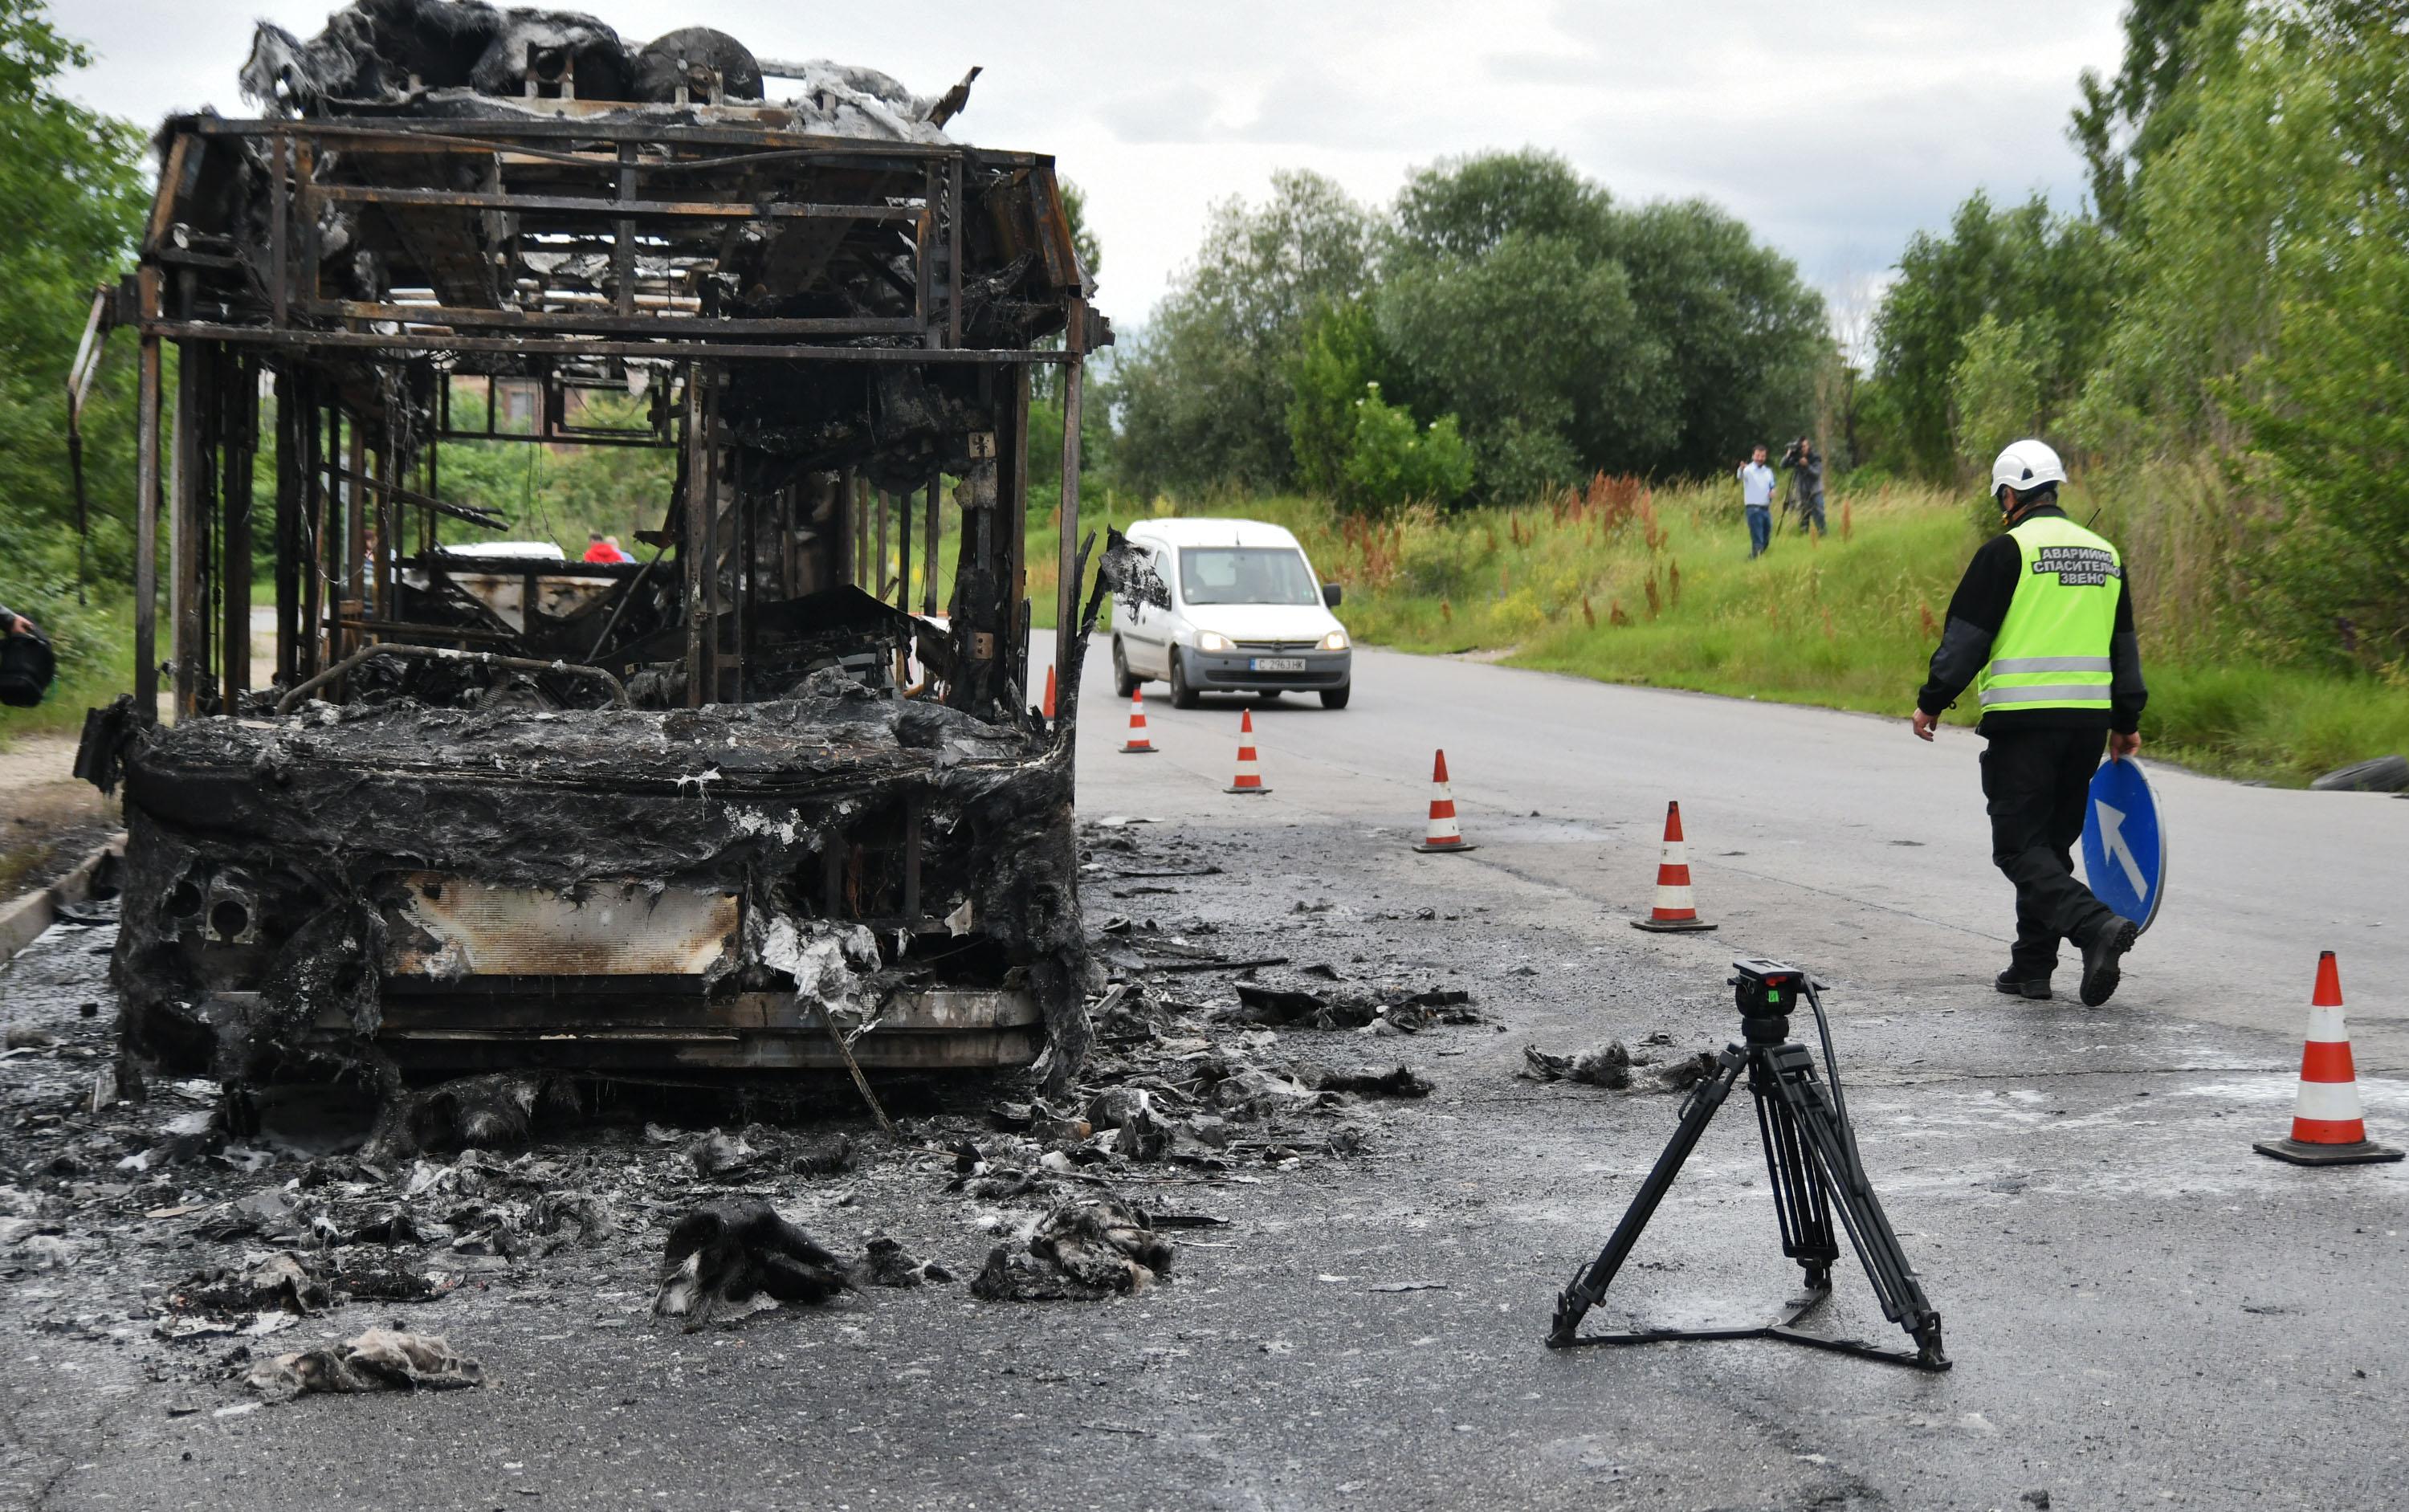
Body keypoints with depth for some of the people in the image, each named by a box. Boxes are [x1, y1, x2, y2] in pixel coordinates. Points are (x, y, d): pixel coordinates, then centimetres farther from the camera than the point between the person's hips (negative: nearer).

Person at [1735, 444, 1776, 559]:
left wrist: (1772, 492, -3)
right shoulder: (1749, 470, -7)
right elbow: (1740, 476, -29)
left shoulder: (1768, 471, 13)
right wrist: (1741, 469, -53)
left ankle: (1752, 557, 31)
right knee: (1757, 541, -12)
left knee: (1766, 540, 14)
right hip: (1754, 509, -6)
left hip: (1766, 509, 6)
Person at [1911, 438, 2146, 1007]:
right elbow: (2124, 646, 21)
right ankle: (2032, 967, 17)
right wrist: (2126, 721, 28)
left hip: (2024, 719, -7)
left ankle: (2096, 924, -25)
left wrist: (1931, 702, 2)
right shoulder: (2105, 554, 16)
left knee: (2021, 848, -4)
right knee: (2052, 843, 16)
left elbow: (1966, 636, -8)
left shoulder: (2008, 551, -6)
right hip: (2089, 720, 7)